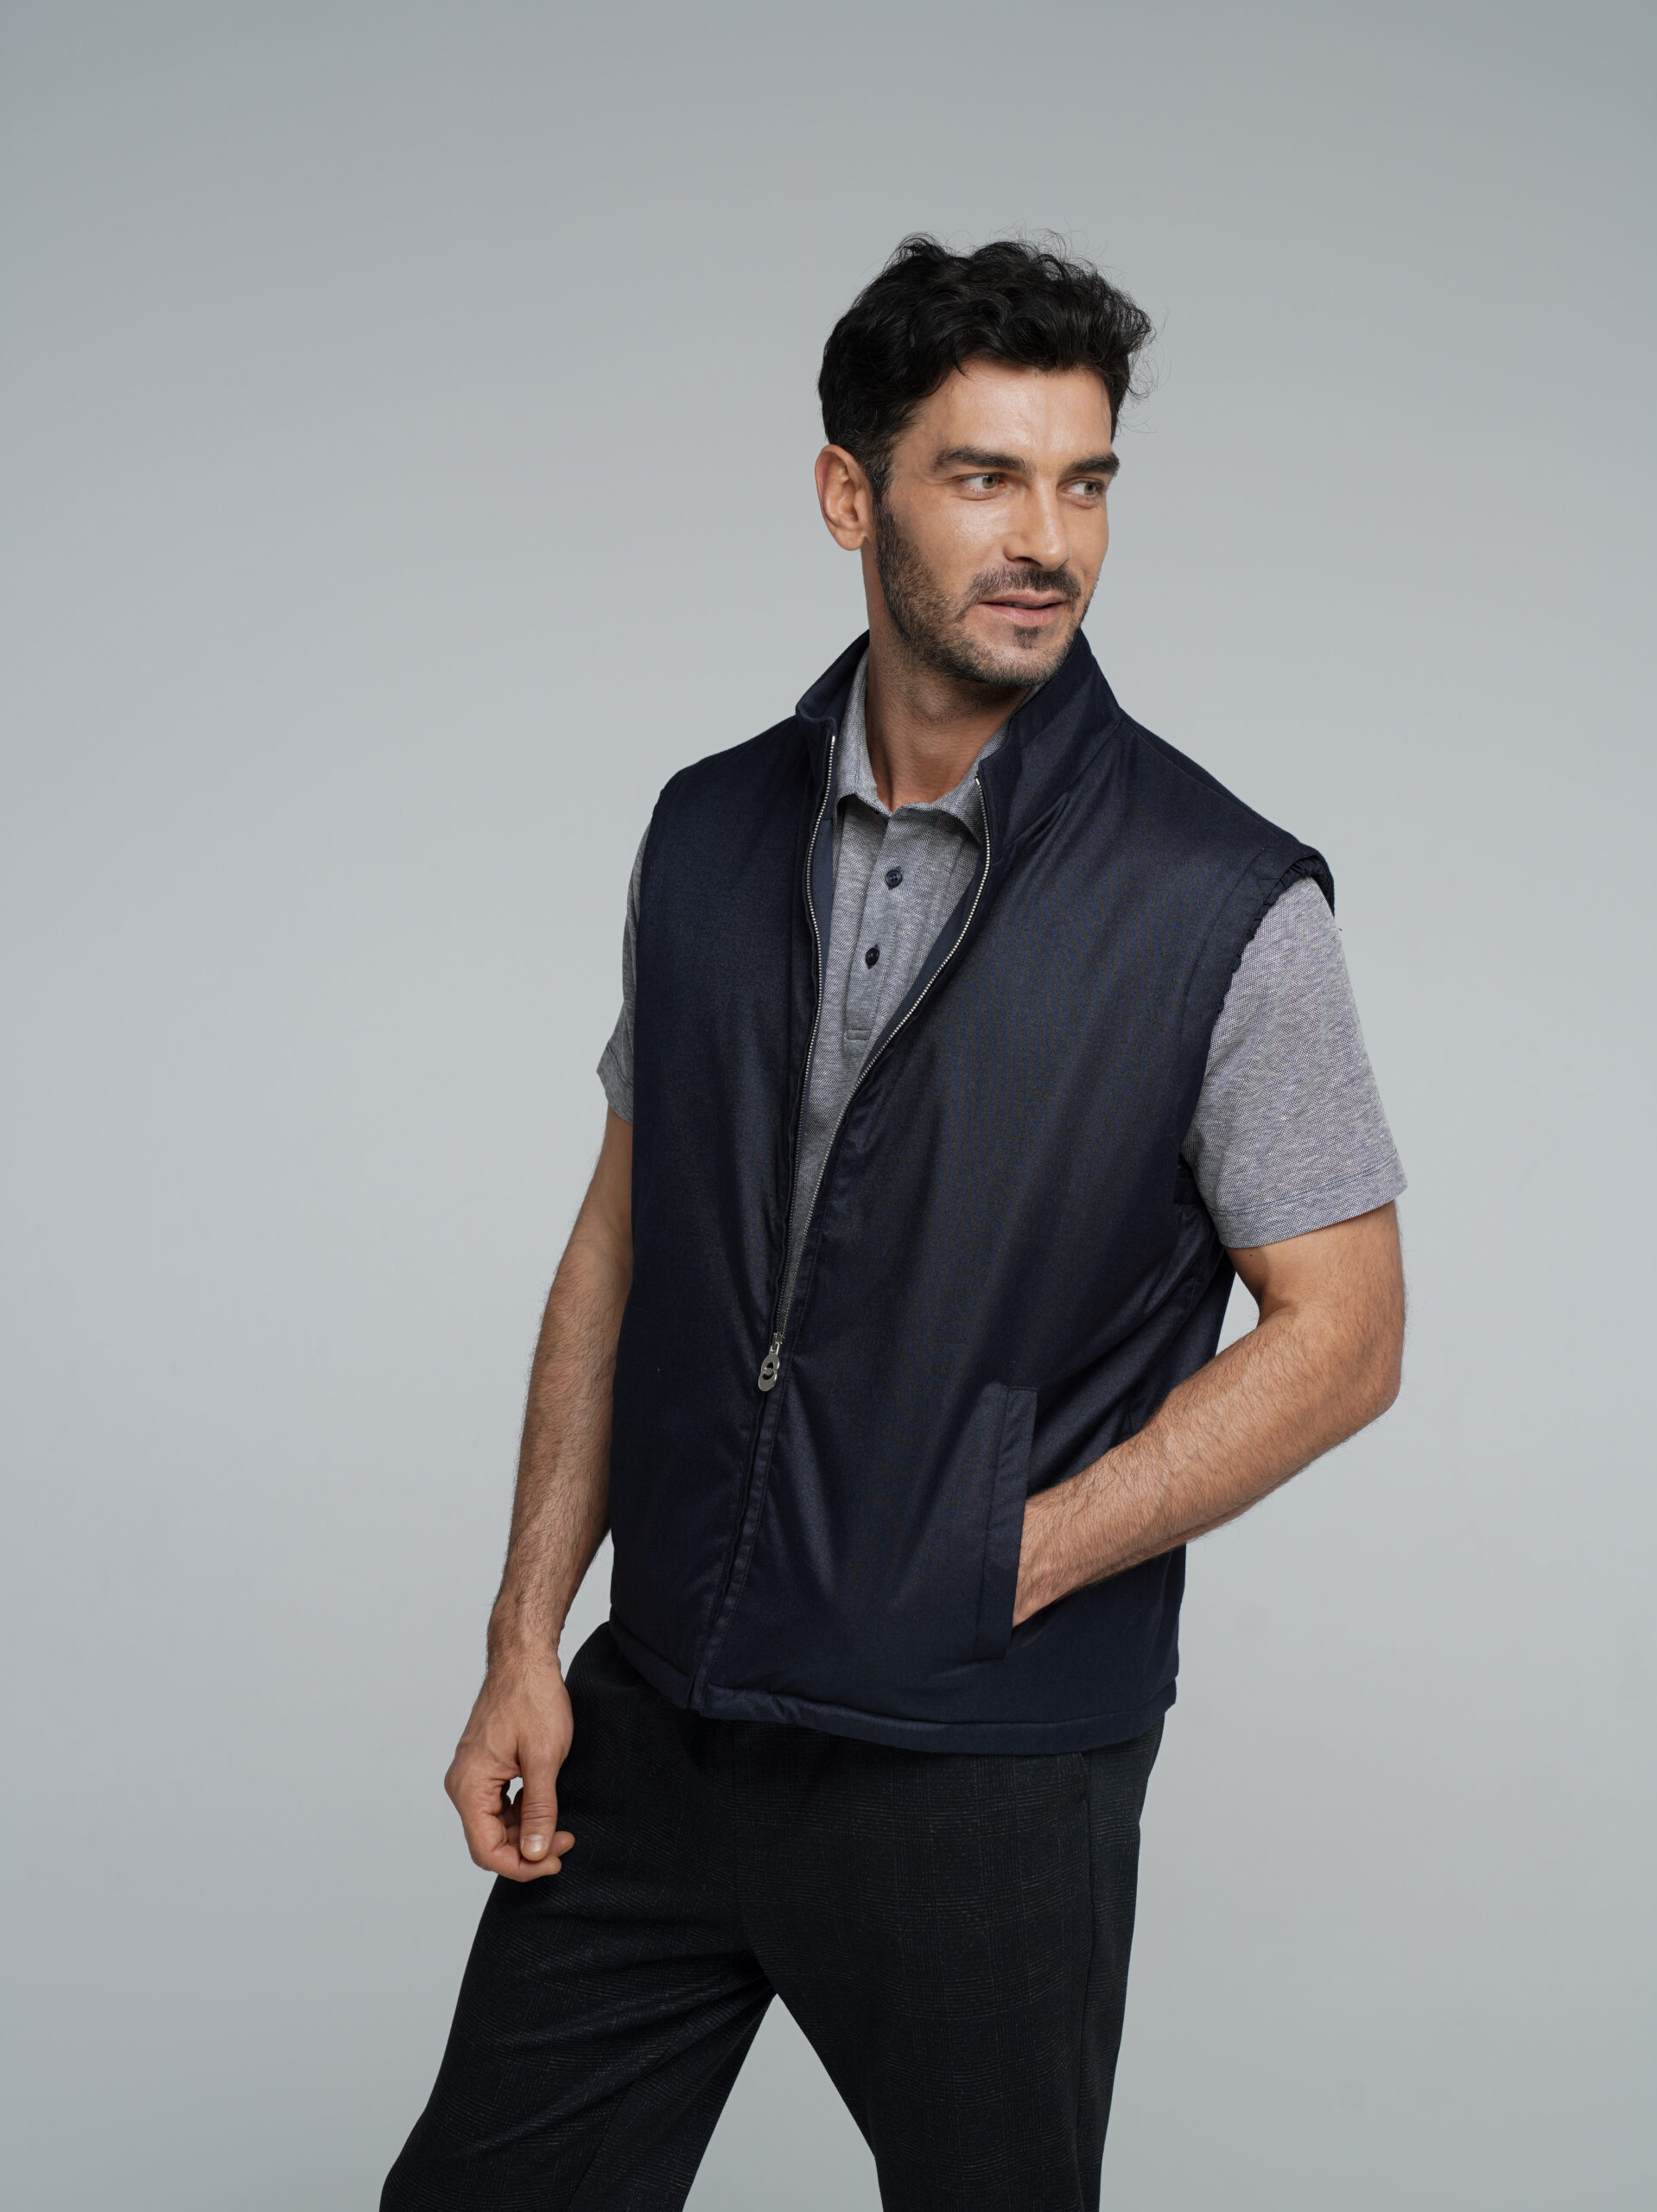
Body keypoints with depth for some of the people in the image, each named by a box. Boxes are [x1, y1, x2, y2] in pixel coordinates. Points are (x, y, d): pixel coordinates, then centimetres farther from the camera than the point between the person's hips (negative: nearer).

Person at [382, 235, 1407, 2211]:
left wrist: (997, 1571, -11)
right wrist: (527, 1642, 5)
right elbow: (623, 1238, 9)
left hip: (981, 1771, -4)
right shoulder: (713, 835, 4)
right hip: (655, 1728, 4)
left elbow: (1340, 1332, -6)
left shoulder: (1230, 905, -10)